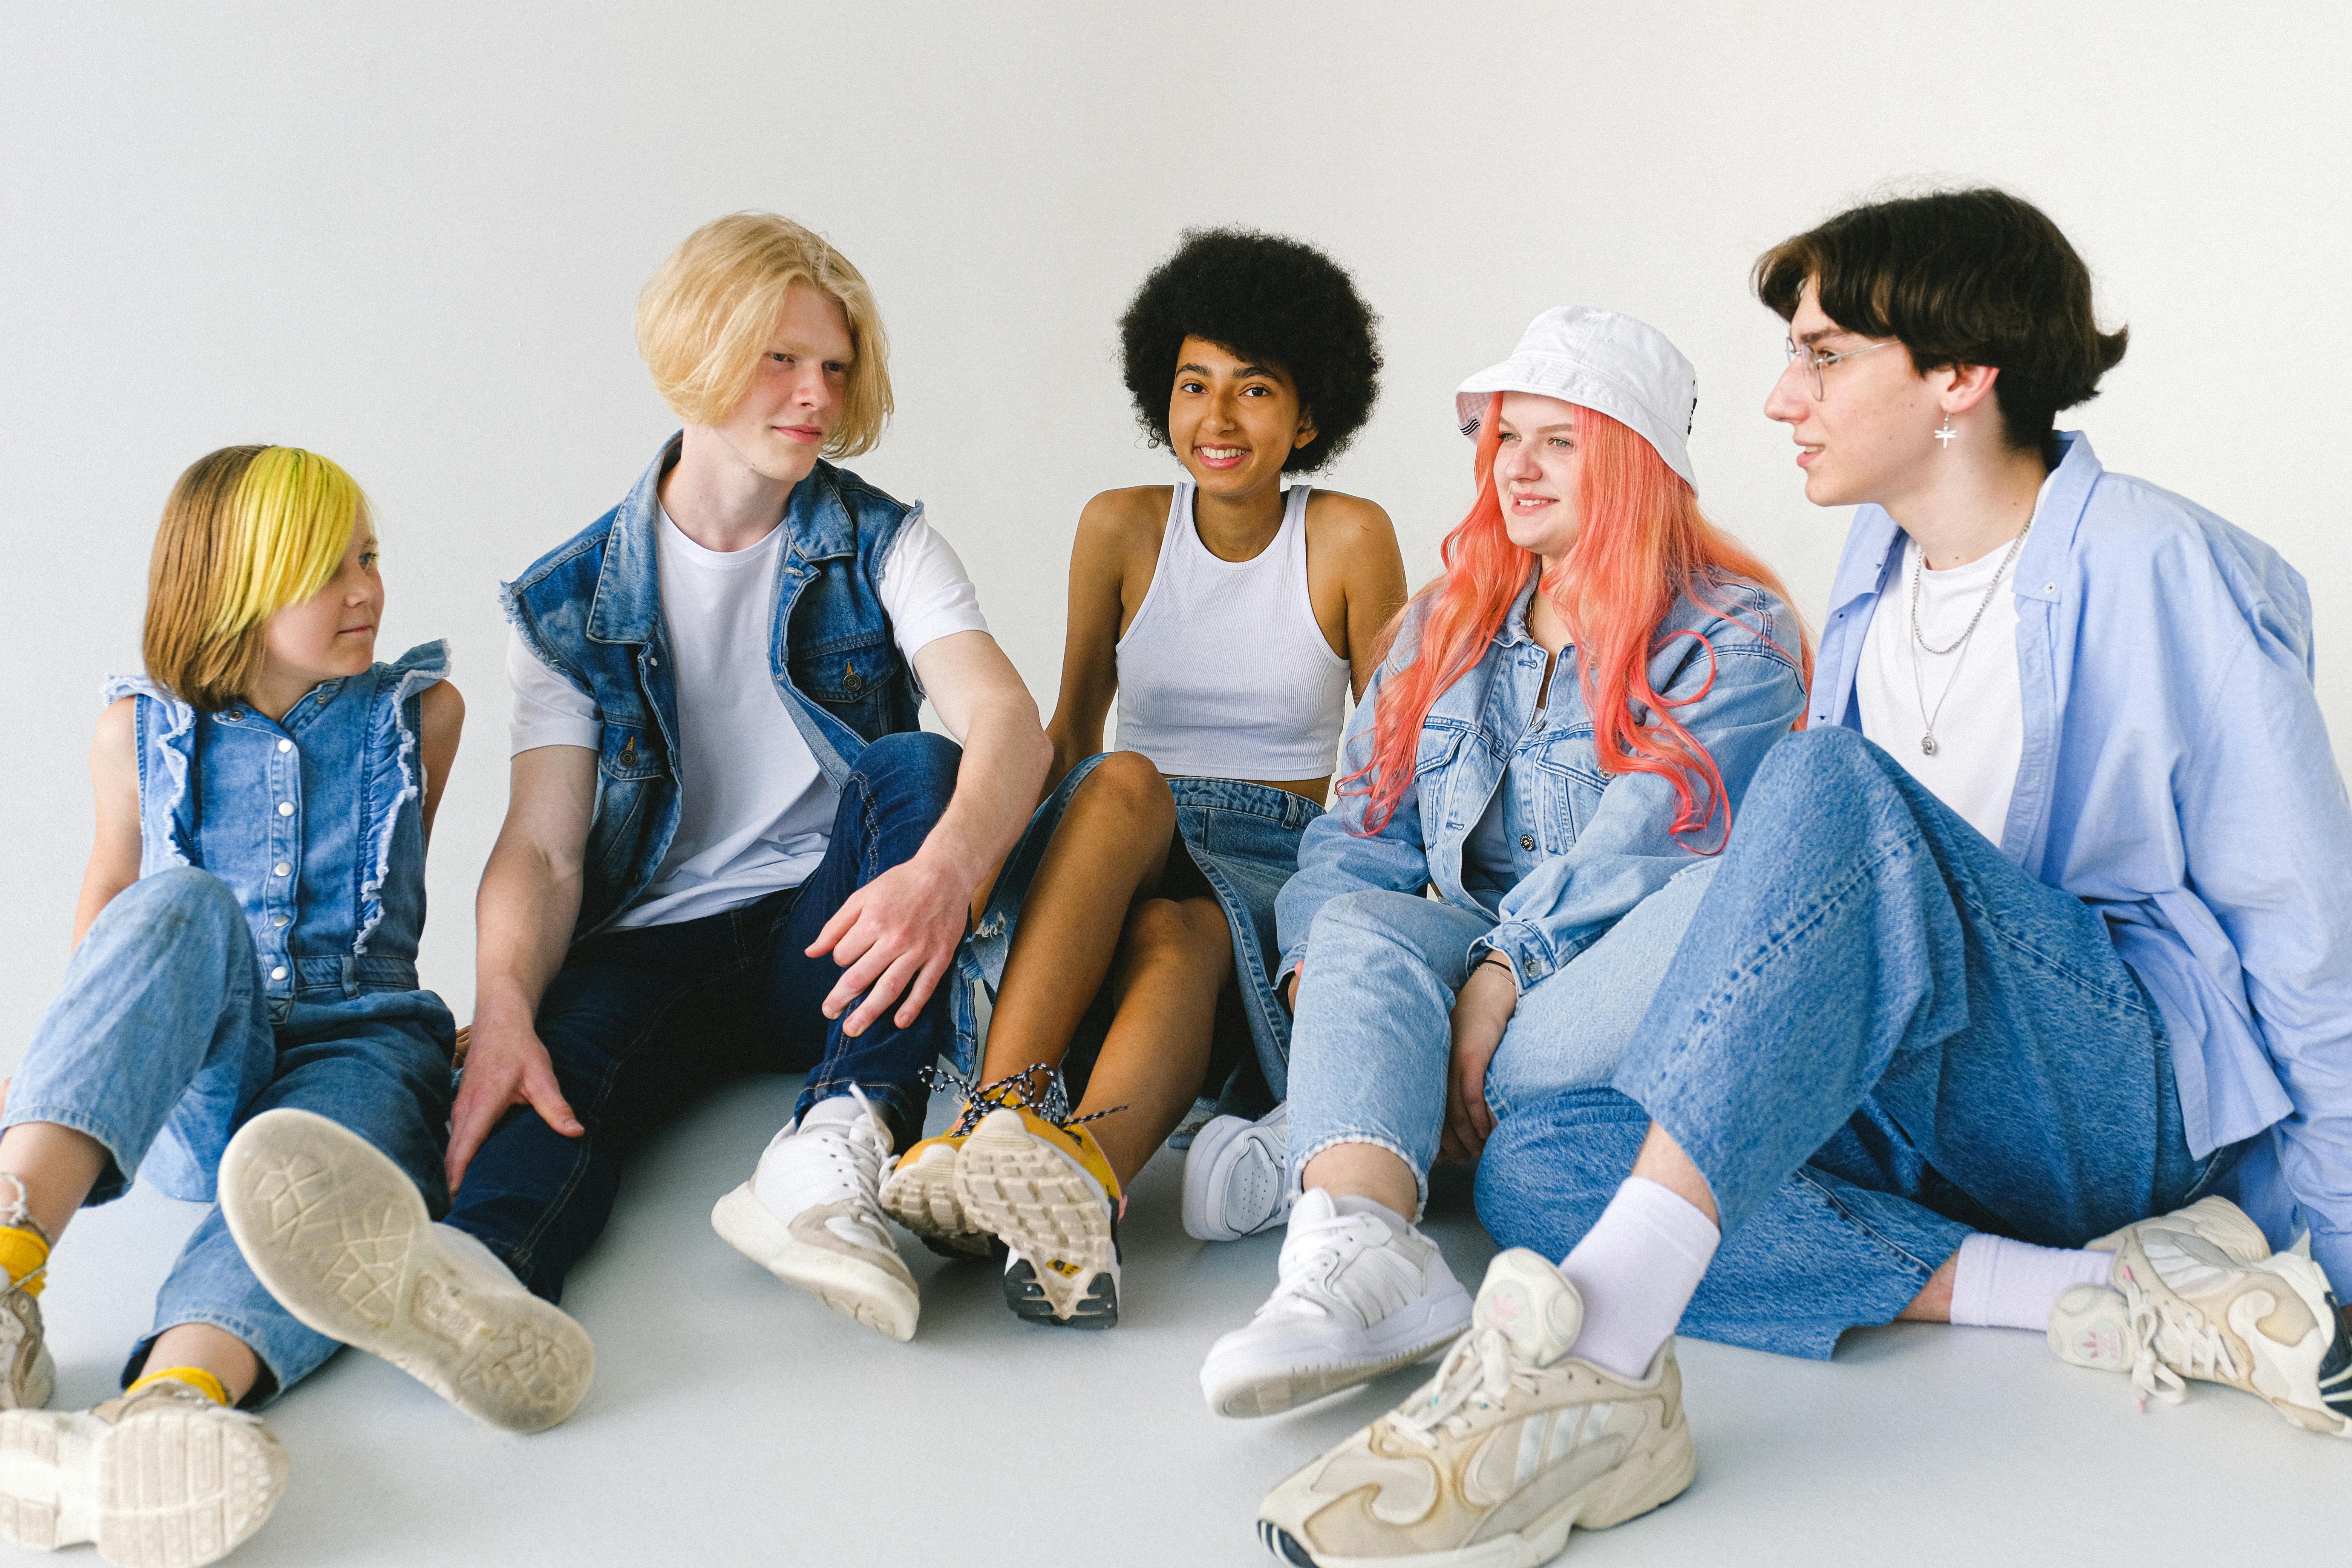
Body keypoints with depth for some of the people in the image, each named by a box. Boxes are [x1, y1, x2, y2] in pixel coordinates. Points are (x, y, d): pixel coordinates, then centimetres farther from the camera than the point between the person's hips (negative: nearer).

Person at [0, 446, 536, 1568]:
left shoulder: (421, 711, 13)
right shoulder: (139, 731, 12)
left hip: (357, 1046, 0)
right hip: (182, 1091, 0)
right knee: (186, 905, -35)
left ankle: (159, 1418, -71)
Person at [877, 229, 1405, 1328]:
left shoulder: (1350, 540, 1)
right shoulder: (1122, 528, 6)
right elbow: (1071, 731, 12)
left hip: (1279, 865, -1)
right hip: (1116, 845, 1)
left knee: (1175, 937, -37)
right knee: (1128, 783, -35)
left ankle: (1085, 1178, -68)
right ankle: (996, 1122, -53)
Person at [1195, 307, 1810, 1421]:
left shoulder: (1733, 631, 1)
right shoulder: (1442, 629, 18)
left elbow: (1655, 832, -15)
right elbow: (1361, 835, 11)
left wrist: (1502, 973, -26)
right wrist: (1318, 964, -11)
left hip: (1623, 981, -3)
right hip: (1472, 959, 3)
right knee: (1362, 924, -28)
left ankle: (1315, 1147, -34)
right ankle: (1361, 1250, -57)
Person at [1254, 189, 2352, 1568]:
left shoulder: (2167, 573, -6)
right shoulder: (1881, 563, 15)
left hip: (2141, 1094, -7)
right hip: (1919, 1114, 7)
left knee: (1831, 785, -33)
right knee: (1534, 1164, -17)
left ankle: (1591, 1367, -47)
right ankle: (2096, 1292, -23)